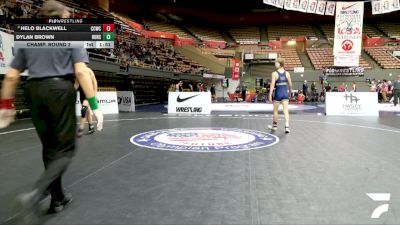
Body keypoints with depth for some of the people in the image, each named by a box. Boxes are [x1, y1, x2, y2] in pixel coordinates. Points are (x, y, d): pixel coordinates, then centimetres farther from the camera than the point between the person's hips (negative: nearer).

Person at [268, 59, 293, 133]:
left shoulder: (274, 74, -9)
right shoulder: (287, 73, 0)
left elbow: (272, 85, -14)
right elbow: (290, 84, 5)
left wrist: (270, 95, -12)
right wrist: (290, 91, 22)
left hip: (278, 93, -2)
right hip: (285, 93, 2)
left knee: (275, 110, 14)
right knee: (286, 110, 0)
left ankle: (275, 126, 29)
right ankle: (287, 126, -12)